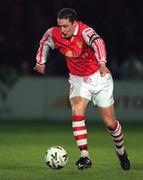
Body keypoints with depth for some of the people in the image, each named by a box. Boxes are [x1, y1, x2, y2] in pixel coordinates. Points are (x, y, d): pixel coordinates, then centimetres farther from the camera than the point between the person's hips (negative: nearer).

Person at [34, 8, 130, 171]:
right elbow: (44, 43, 13)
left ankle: (121, 151, 32)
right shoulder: (54, 34, -11)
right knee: (77, 113, -22)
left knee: (109, 122, 3)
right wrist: (40, 62, 23)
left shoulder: (85, 32, -28)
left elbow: (97, 42, -48)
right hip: (78, 80, 3)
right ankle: (85, 157, -23)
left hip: (99, 77, -3)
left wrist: (101, 62, -66)